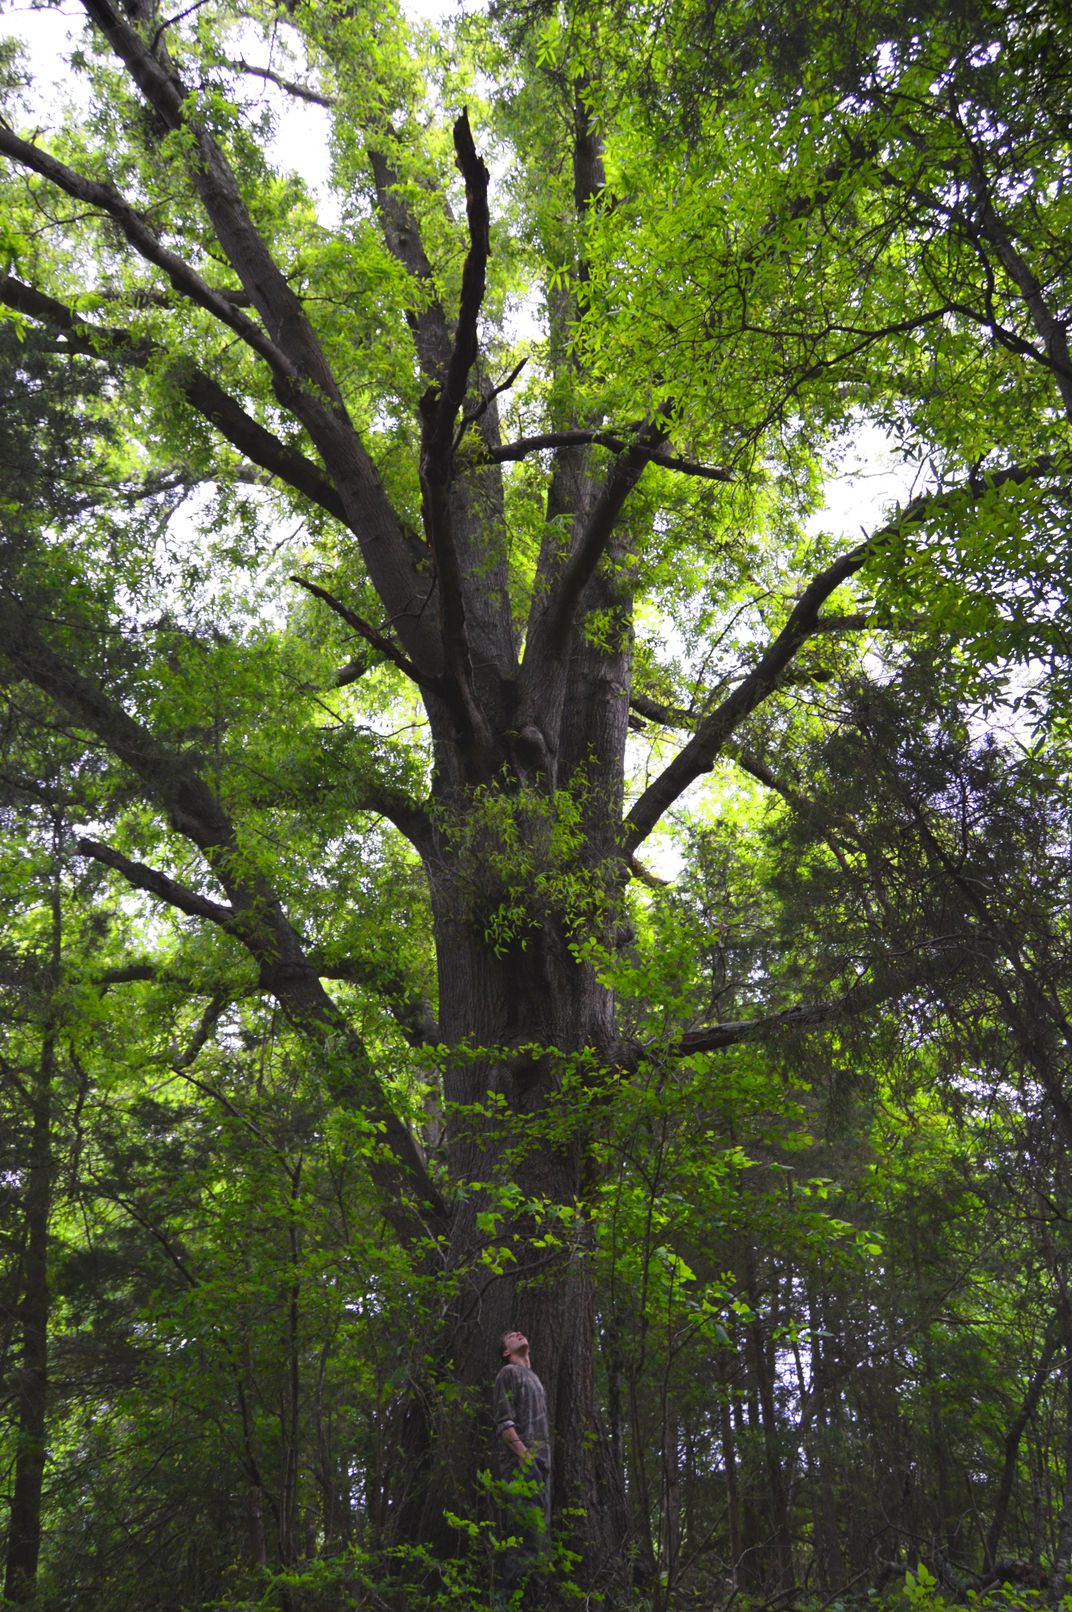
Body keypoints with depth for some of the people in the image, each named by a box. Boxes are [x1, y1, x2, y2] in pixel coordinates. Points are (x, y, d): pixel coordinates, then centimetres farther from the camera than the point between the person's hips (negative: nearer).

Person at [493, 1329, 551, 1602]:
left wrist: (544, 1458, 15)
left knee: (540, 1526, 5)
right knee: (525, 1526, -15)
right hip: (520, 1460, -8)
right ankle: (513, 1592, -15)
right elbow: (504, 1421, -10)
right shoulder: (509, 1372, 1)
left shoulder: (534, 1377, 27)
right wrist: (524, 1454, -19)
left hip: (540, 1460, 9)